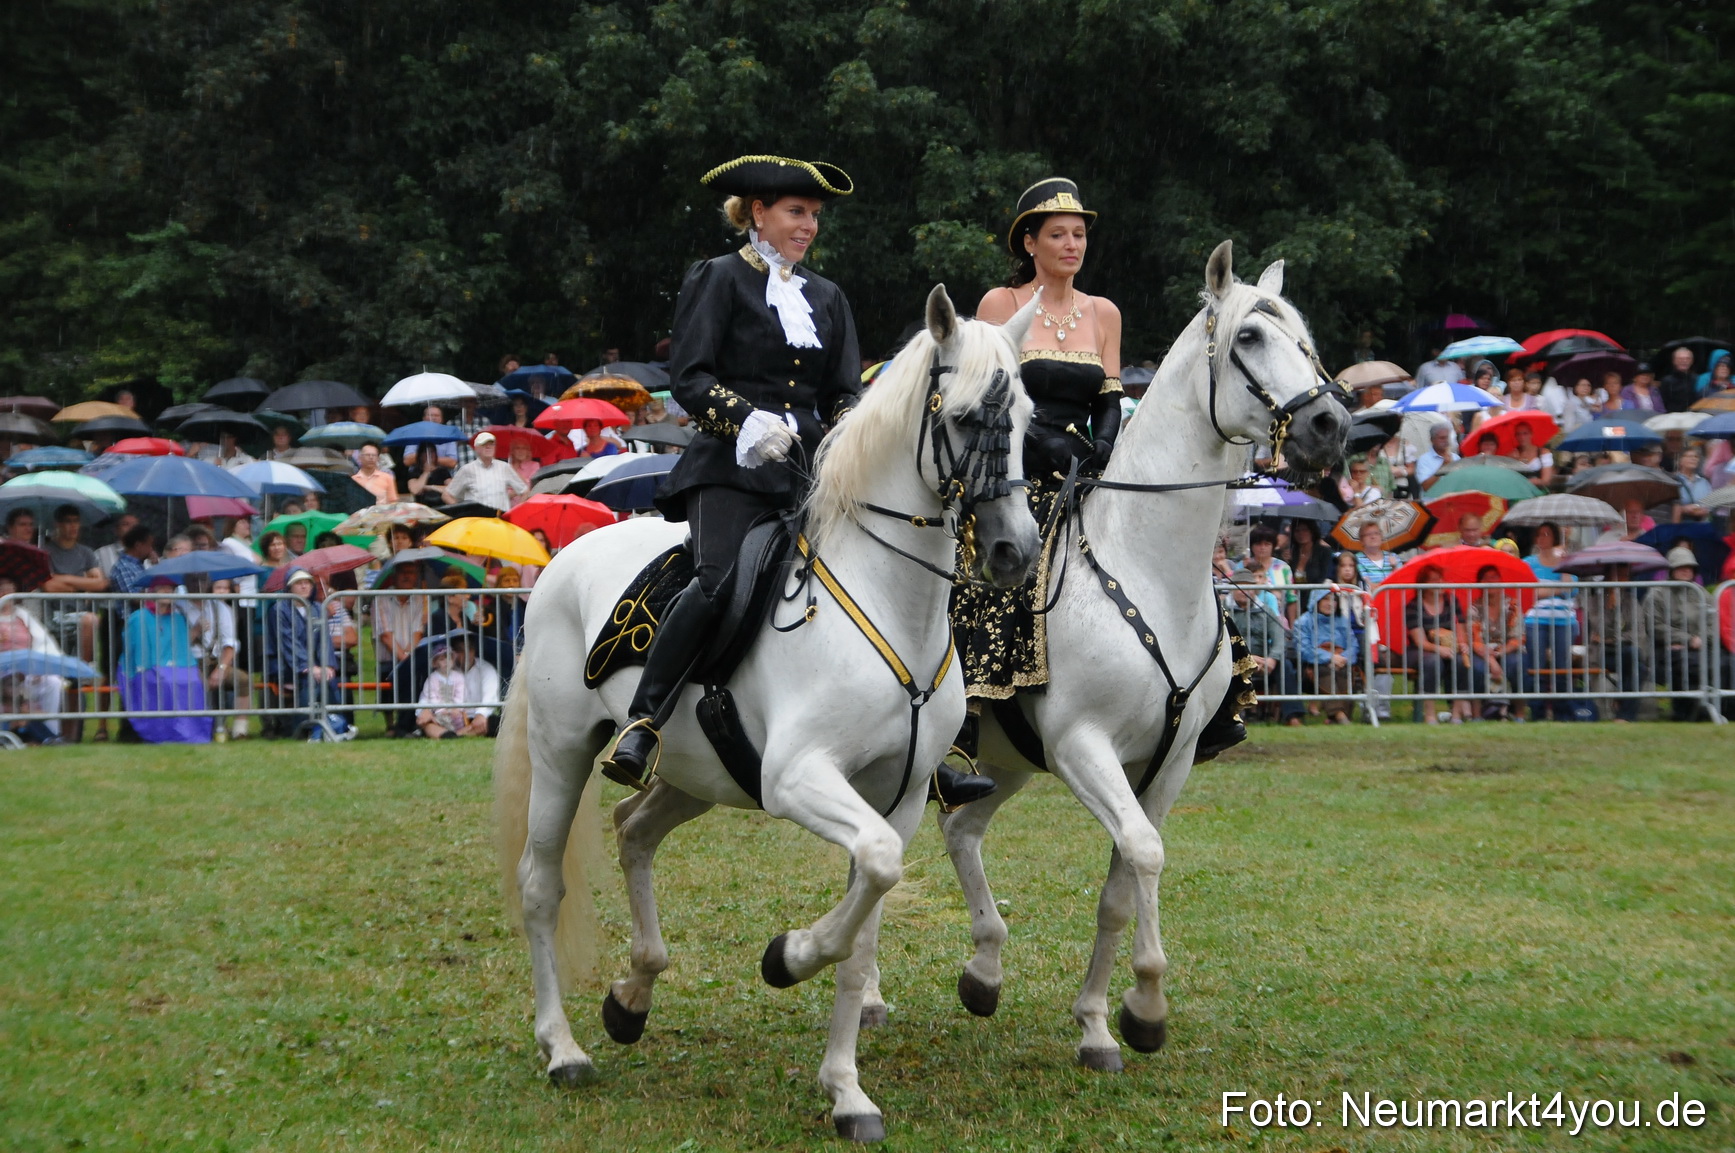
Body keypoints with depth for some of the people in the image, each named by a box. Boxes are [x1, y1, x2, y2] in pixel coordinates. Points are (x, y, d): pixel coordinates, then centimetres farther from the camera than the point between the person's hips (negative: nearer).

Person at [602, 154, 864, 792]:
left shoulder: (826, 298, 23)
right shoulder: (719, 280, 6)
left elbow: (843, 393, 19)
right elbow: (688, 378, -4)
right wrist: (747, 420, -20)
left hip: (807, 471, 6)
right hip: (730, 469, -6)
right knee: (717, 582, -30)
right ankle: (640, 726, -27)